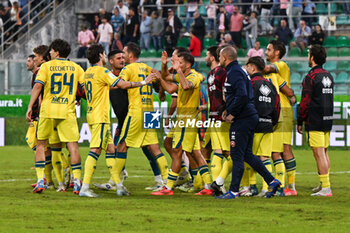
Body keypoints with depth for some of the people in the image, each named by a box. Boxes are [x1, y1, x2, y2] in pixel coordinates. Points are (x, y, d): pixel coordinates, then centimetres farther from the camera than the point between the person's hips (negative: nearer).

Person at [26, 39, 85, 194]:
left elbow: (37, 86, -7)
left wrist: (30, 107, -7)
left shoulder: (46, 66, 2)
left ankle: (40, 180, 3)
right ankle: (77, 182, -6)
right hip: (68, 111, 1)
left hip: (48, 111, -1)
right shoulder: (76, 68, 8)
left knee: (41, 144, 11)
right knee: (72, 145, 0)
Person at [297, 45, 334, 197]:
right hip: (327, 120, 8)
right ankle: (324, 185, 19)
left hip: (314, 122, -8)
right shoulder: (328, 76, 13)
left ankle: (325, 188, -11)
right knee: (324, 153, 14)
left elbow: (305, 102, -13)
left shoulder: (311, 77, -12)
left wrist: (300, 122, -6)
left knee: (319, 154, -8)